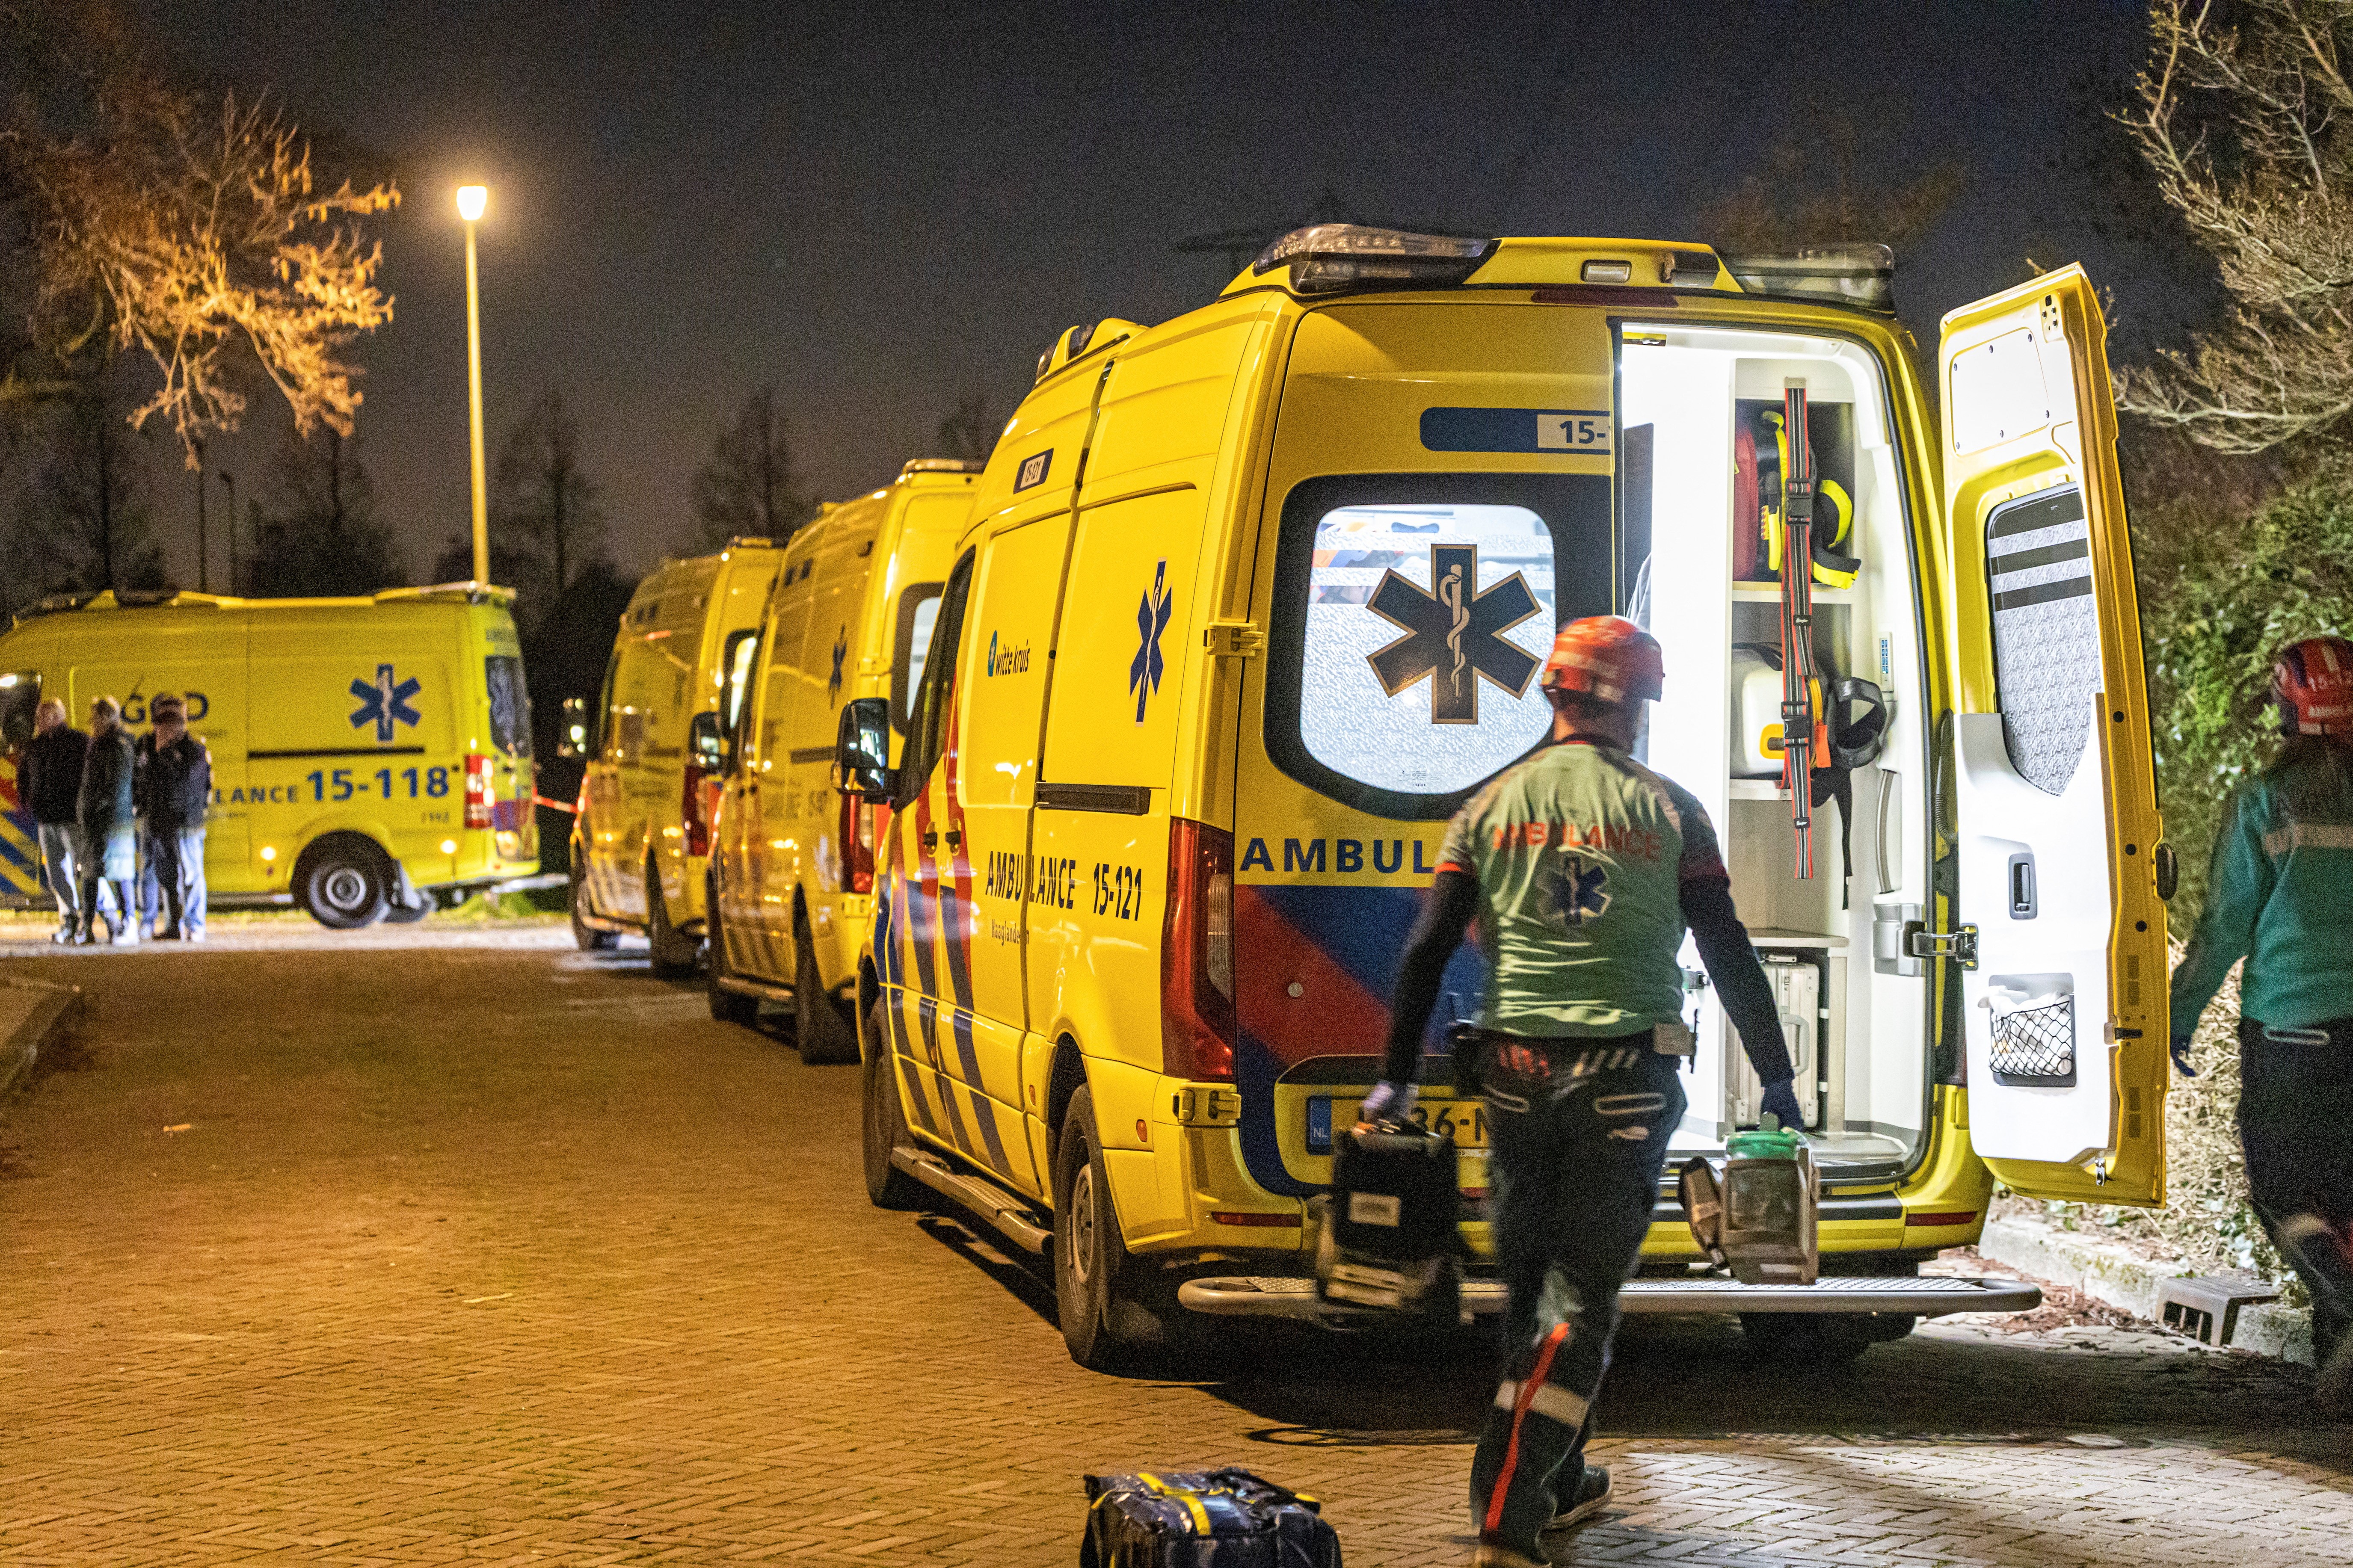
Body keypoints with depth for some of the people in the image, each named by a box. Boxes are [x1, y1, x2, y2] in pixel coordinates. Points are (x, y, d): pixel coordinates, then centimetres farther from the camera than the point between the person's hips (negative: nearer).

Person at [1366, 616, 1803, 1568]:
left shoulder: (1492, 805, 7)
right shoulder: (1667, 811, 1)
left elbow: (1427, 951, 3)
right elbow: (1730, 956, 2)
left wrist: (1398, 1078, 10)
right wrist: (1776, 1077, 13)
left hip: (1516, 1075, 3)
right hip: (1625, 1081, -3)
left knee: (1530, 1283, 18)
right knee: (1581, 1294, -2)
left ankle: (1559, 1486, 30)